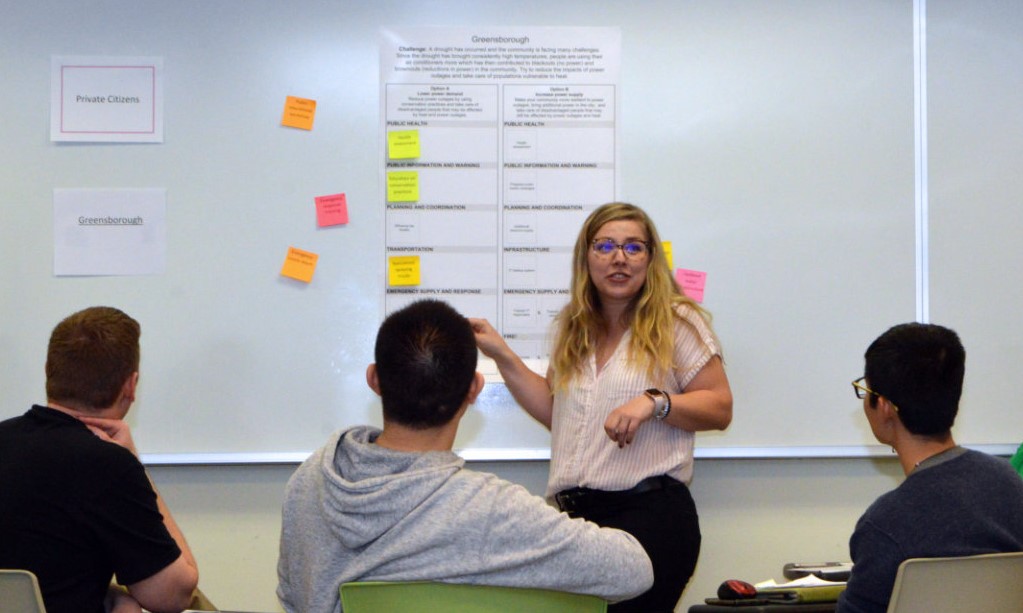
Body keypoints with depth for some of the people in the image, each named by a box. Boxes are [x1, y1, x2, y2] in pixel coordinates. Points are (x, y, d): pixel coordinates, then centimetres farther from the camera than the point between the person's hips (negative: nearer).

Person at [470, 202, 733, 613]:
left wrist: (654, 402, -19)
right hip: (574, 515, 6)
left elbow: (720, 409, -3)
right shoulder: (572, 328, 18)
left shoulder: (676, 321, 0)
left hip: (650, 514, -6)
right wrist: (502, 355, 16)